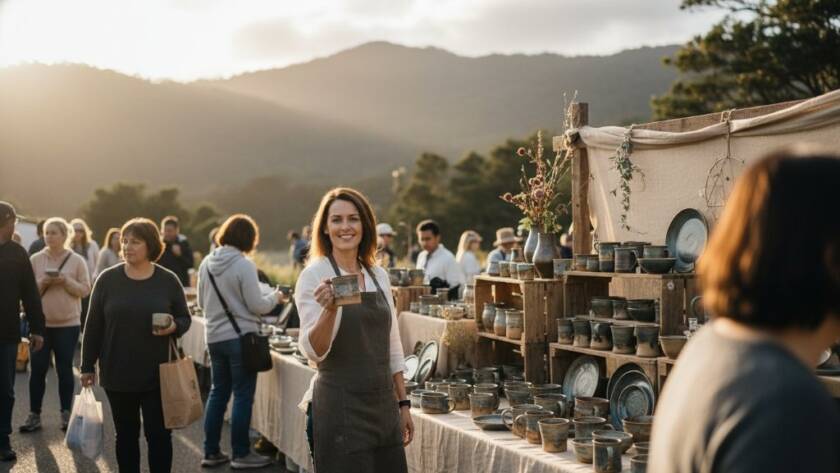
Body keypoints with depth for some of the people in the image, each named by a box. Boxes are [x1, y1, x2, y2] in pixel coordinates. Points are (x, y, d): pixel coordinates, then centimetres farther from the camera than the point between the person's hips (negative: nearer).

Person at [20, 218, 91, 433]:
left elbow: (85, 290, -2)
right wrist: (41, 283, -15)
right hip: (40, 323, 1)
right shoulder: (35, 259, 3)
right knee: (38, 368, 2)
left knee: (65, 369, 6)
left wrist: (66, 281, -17)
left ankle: (66, 413, 16)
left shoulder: (77, 261, 0)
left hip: (68, 323, -1)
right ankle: (34, 415, 10)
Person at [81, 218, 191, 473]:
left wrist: (174, 327, -18)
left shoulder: (168, 280, -2)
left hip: (157, 374, -1)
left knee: (159, 434, 1)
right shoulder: (108, 279, -1)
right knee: (126, 434, 11)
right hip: (117, 373, 1)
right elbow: (93, 326, 3)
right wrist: (87, 365, 3)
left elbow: (185, 319, 6)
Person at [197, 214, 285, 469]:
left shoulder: (206, 264, 3)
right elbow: (257, 306, -14)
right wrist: (275, 297, 4)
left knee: (218, 393, 15)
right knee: (243, 396, 2)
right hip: (240, 337, -6)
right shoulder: (244, 265, -16)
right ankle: (241, 454, 8)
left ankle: (211, 452, 19)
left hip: (214, 337, 7)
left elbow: (201, 302, 13)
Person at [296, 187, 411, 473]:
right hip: (341, 408, -5)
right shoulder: (315, 275, -8)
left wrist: (403, 404, 13)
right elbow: (313, 352, -16)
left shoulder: (379, 275, 8)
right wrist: (329, 310, -32)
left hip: (384, 405, 6)